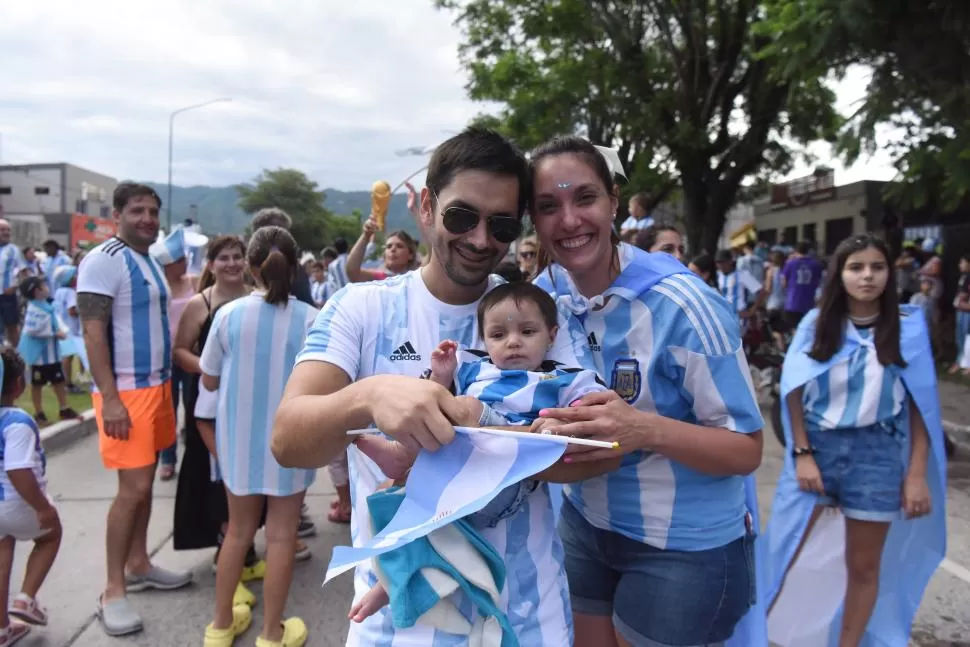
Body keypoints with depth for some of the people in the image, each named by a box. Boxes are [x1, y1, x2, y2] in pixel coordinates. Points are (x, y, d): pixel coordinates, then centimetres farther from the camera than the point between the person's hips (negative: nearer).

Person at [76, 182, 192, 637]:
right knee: (133, 487, -7)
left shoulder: (151, 261, 14)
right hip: (125, 390, -8)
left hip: (157, 384, 8)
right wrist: (109, 398, -23)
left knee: (145, 481, 14)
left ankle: (138, 565, 28)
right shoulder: (104, 260, -12)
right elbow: (93, 332, -17)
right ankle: (113, 591, 5)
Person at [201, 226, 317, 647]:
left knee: (238, 530, 19)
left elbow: (210, 380, 1)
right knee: (281, 535, 9)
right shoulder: (310, 319, -14)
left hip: (239, 439, 3)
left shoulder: (228, 315, -8)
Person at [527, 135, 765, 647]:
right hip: (585, 524, 5)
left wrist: (648, 430, -34)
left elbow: (746, 448, -18)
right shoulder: (550, 301, -5)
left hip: (685, 545, -5)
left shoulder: (682, 304, -22)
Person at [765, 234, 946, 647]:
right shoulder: (817, 323, -1)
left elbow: (921, 404, 1)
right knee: (781, 552, 1)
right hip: (816, 447, 0)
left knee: (864, 566, 12)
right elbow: (794, 392, 1)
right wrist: (802, 453, -7)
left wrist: (917, 474, -3)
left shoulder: (908, 327, -1)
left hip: (876, 455, 0)